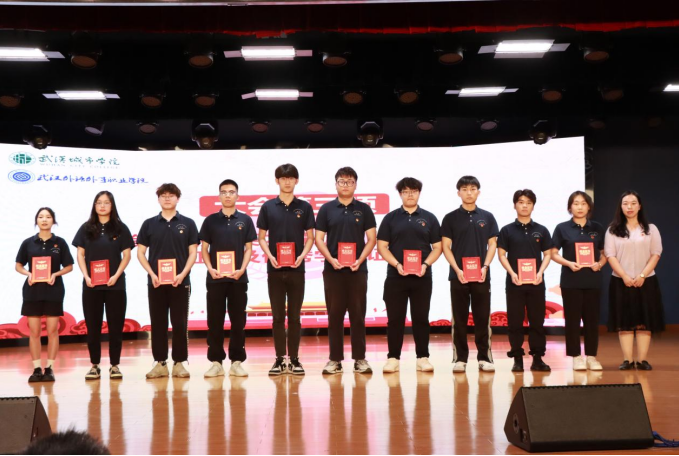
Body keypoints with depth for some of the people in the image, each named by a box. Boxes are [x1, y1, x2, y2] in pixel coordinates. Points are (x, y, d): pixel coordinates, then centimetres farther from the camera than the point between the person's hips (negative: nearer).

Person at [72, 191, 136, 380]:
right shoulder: (86, 228, 8)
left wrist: (116, 275, -11)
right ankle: (94, 365, 11)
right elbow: (80, 254, 6)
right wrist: (86, 276, -8)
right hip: (91, 285, 1)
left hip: (115, 284, -1)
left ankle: (114, 365, 9)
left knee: (115, 325, 1)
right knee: (93, 326, 3)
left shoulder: (120, 228, 4)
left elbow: (127, 255, 2)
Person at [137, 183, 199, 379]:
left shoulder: (187, 223, 5)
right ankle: (160, 363, 10)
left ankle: (179, 363, 8)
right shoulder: (149, 224, 7)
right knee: (158, 323, 4)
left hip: (180, 281, -1)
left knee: (179, 323, 1)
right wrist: (152, 274, -7)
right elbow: (140, 252, 6)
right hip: (156, 282, 1)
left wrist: (182, 274, -11)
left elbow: (193, 252, 2)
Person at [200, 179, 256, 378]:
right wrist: (210, 269, -9)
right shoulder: (211, 220, 6)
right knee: (214, 321, 2)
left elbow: (248, 248, 6)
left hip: (238, 278, 0)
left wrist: (242, 269, -9)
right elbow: (204, 249, 6)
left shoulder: (245, 220, 6)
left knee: (238, 321, 3)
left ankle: (236, 361, 10)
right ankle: (216, 362, 9)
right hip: (215, 278, 0)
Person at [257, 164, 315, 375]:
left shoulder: (304, 207, 5)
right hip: (275, 269, 0)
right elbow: (261, 237, 7)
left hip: (296, 268, 0)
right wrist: (270, 256, -10)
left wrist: (302, 255, -11)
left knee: (294, 316, 4)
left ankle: (294, 359, 10)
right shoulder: (268, 207, 5)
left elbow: (310, 237, 6)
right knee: (278, 316, 4)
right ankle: (280, 359, 10)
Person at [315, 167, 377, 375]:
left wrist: (360, 260, -11)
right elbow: (319, 238, 4)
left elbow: (371, 239, 3)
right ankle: (335, 359, 9)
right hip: (333, 269, 0)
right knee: (335, 315, 3)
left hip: (357, 269, 0)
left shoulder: (364, 209, 6)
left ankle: (360, 358, 9)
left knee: (358, 315, 2)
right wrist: (331, 259, -11)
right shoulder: (327, 209, 6)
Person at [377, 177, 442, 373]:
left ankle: (423, 357, 12)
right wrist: (397, 265, -12)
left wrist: (425, 264, -10)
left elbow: (437, 247, 7)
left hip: (422, 277, 0)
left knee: (421, 318, 5)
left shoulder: (429, 218, 8)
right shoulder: (391, 218, 6)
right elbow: (382, 246, 2)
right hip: (395, 276, 0)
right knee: (395, 318, 2)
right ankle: (393, 358, 9)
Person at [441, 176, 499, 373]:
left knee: (482, 318, 3)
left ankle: (484, 357, 10)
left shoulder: (487, 217, 7)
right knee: (459, 319, 3)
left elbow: (492, 244, 6)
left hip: (481, 275, 1)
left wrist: (485, 266, -8)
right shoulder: (450, 218, 3)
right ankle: (460, 358, 8)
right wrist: (457, 269, -11)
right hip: (458, 275, -1)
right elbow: (446, 246, 0)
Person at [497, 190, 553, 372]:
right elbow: (501, 254, 1)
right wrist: (512, 273, -12)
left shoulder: (541, 230, 8)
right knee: (515, 322, 1)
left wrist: (540, 272, -8)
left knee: (537, 321, 4)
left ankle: (537, 358, 10)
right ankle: (517, 359, 7)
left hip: (536, 283, 1)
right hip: (514, 282, -1)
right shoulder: (507, 230, 4)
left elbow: (547, 254, 8)